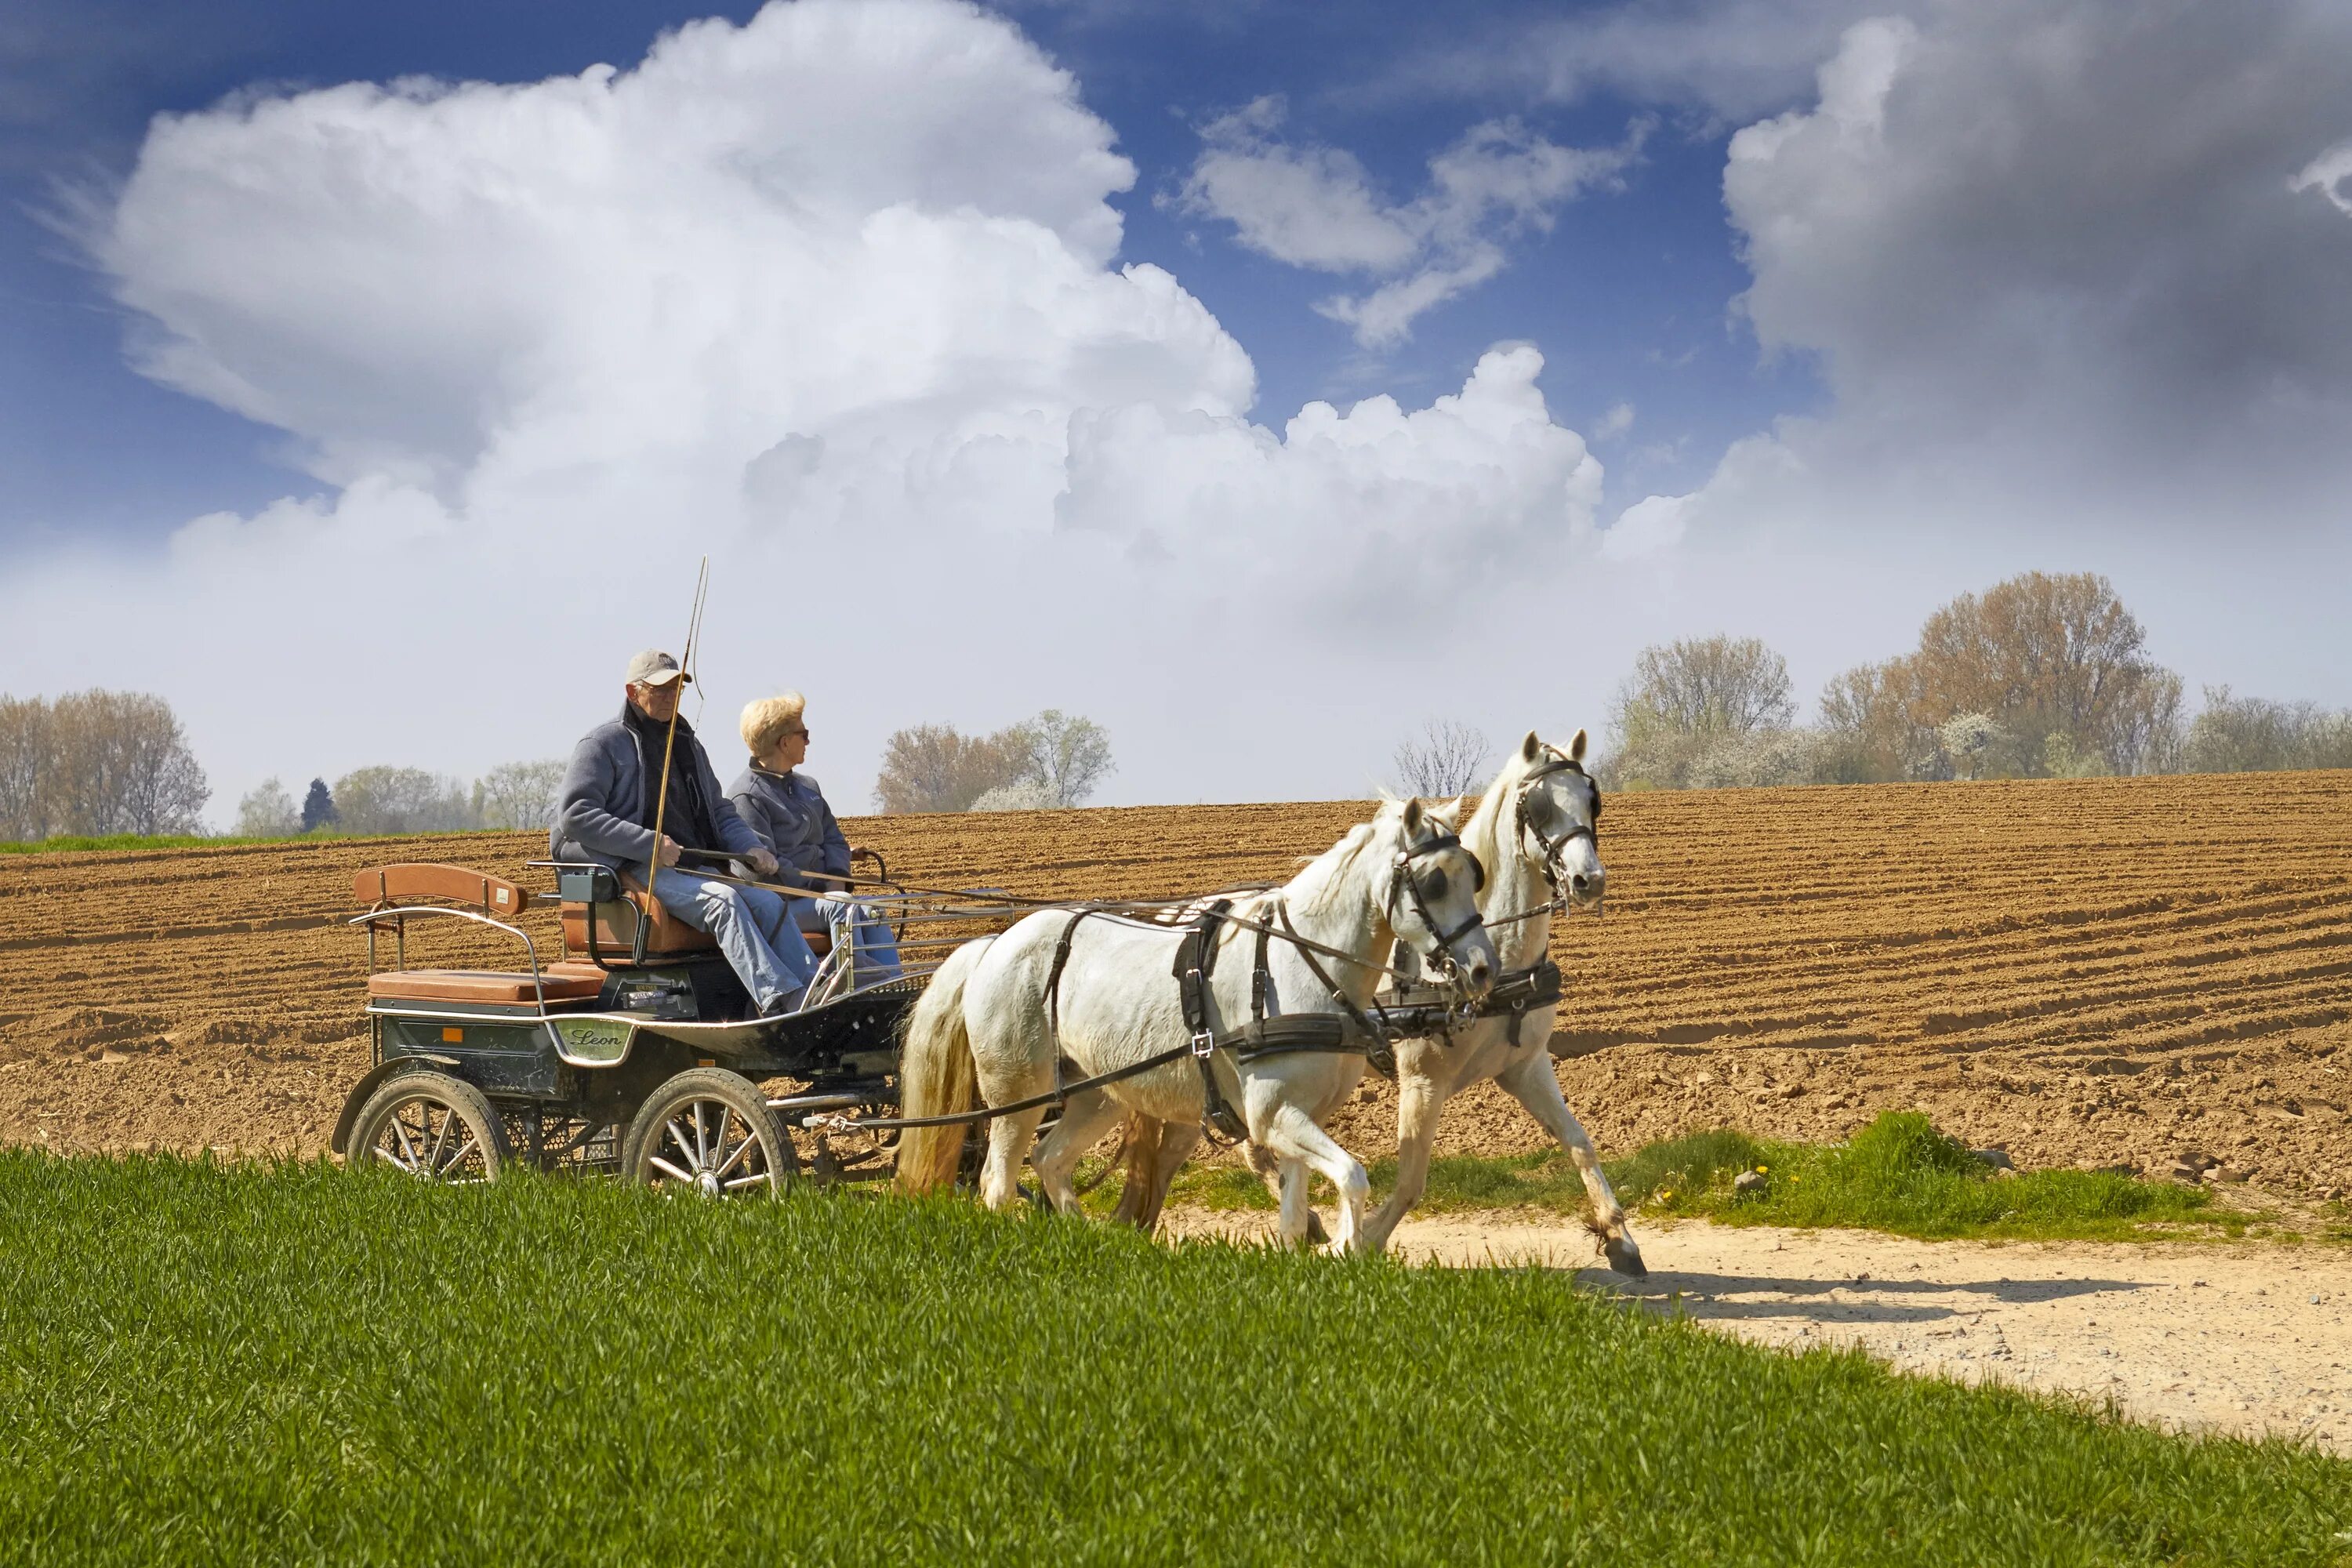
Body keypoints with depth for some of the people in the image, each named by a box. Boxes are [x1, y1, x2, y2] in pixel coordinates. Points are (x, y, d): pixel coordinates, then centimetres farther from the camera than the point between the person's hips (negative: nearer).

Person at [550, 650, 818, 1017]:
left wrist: (751, 848, 5)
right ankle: (779, 1001, -44)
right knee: (722, 899, -32)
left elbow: (719, 812, 28)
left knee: (769, 903, -19)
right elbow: (575, 816, -10)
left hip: (696, 866, 7)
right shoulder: (603, 744, 2)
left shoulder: (687, 746, 26)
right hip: (638, 870, -7)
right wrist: (649, 844, -19)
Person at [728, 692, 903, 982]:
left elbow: (834, 839, 20)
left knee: (871, 913, -22)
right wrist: (821, 889, -18)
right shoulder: (745, 796, -6)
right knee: (844, 909, -33)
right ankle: (863, 984, -39)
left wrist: (836, 883, -1)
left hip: (818, 894, 7)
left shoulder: (807, 787, 23)